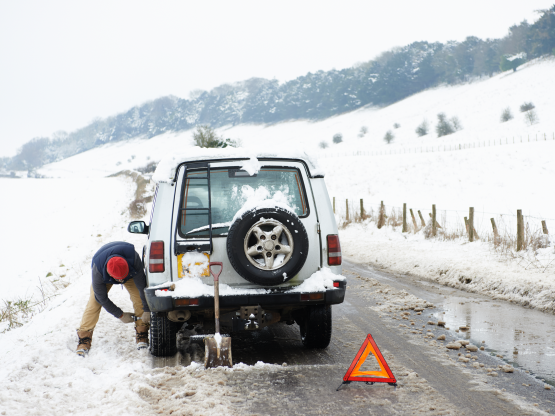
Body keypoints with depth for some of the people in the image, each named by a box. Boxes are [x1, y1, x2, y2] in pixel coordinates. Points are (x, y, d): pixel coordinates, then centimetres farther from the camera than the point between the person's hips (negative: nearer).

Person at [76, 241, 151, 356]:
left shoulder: (134, 257, -44)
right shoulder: (97, 270, -42)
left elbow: (142, 285, -31)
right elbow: (102, 298, -25)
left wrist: (147, 310, -26)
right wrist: (120, 315, -19)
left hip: (131, 272, 1)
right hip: (104, 276, -1)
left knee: (139, 298, -18)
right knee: (94, 302, -17)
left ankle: (142, 335, -7)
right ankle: (84, 339, -9)